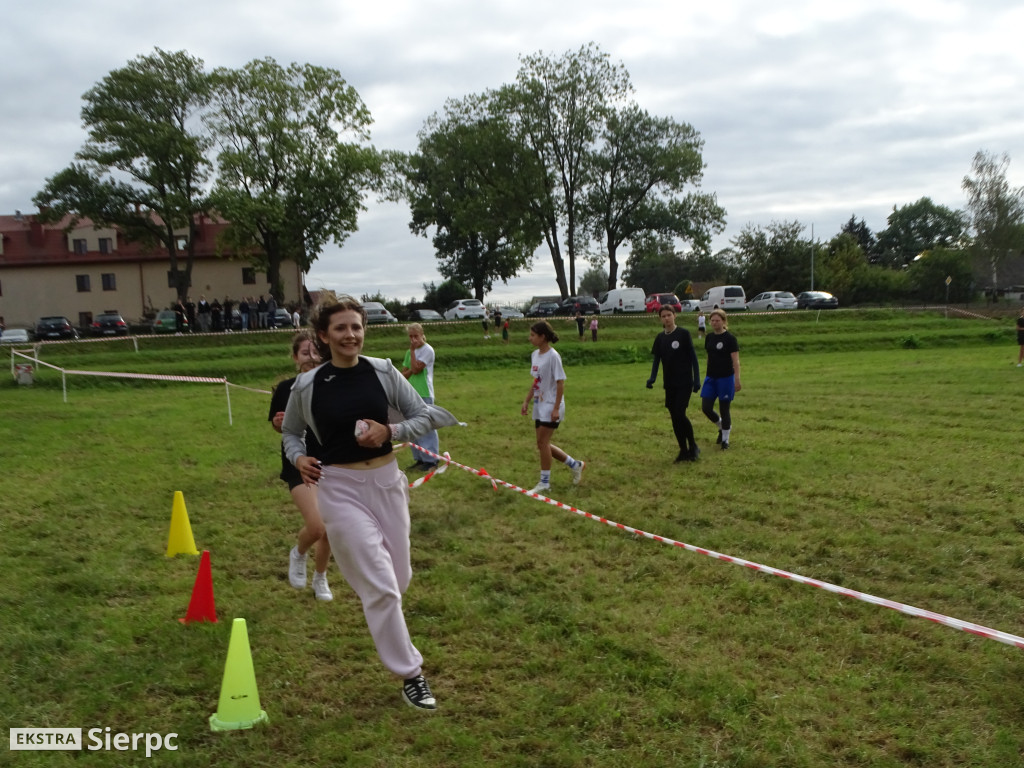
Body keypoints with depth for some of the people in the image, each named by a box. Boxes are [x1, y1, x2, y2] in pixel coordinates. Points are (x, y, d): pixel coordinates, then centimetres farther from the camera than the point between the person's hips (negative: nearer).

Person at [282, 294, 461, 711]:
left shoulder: (383, 371, -2)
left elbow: (425, 415, 3)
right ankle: (410, 674, 6)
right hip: (339, 487, -3)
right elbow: (291, 431, 14)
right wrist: (298, 458, -6)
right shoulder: (307, 385, -4)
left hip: (386, 480, 3)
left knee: (399, 579, 15)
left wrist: (391, 431, -15)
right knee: (381, 586, -7)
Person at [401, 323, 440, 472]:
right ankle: (419, 459, 19)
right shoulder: (409, 352, 13)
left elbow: (416, 369, -17)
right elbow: (403, 374, 9)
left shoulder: (427, 350, -8)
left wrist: (412, 350, -10)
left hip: (424, 394, -8)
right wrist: (412, 370, -11)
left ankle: (431, 460, 0)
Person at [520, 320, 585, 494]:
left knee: (542, 442, -7)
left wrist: (556, 408, -20)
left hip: (551, 406, -9)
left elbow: (560, 383, -17)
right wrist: (527, 401, 15)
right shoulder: (535, 355, 8)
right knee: (543, 444, 10)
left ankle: (544, 482, 4)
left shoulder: (553, 356, -16)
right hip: (539, 405, 9)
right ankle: (575, 465, 25)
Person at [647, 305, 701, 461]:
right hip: (669, 384, 5)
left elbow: (693, 357, -5)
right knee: (674, 417, 5)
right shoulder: (660, 338, 7)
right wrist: (652, 378, -6)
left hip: (684, 382, -5)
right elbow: (656, 360, 10)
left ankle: (693, 447, 5)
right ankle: (683, 451, 15)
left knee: (679, 414, -14)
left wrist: (697, 380, -9)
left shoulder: (683, 334, -6)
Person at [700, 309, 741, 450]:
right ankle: (721, 427, 27)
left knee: (724, 409, 1)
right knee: (706, 407, 0)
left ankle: (725, 440, 14)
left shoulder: (730, 339, -10)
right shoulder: (709, 337, 7)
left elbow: (736, 361, -11)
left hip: (726, 378, -6)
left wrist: (737, 380, -17)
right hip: (711, 377, 6)